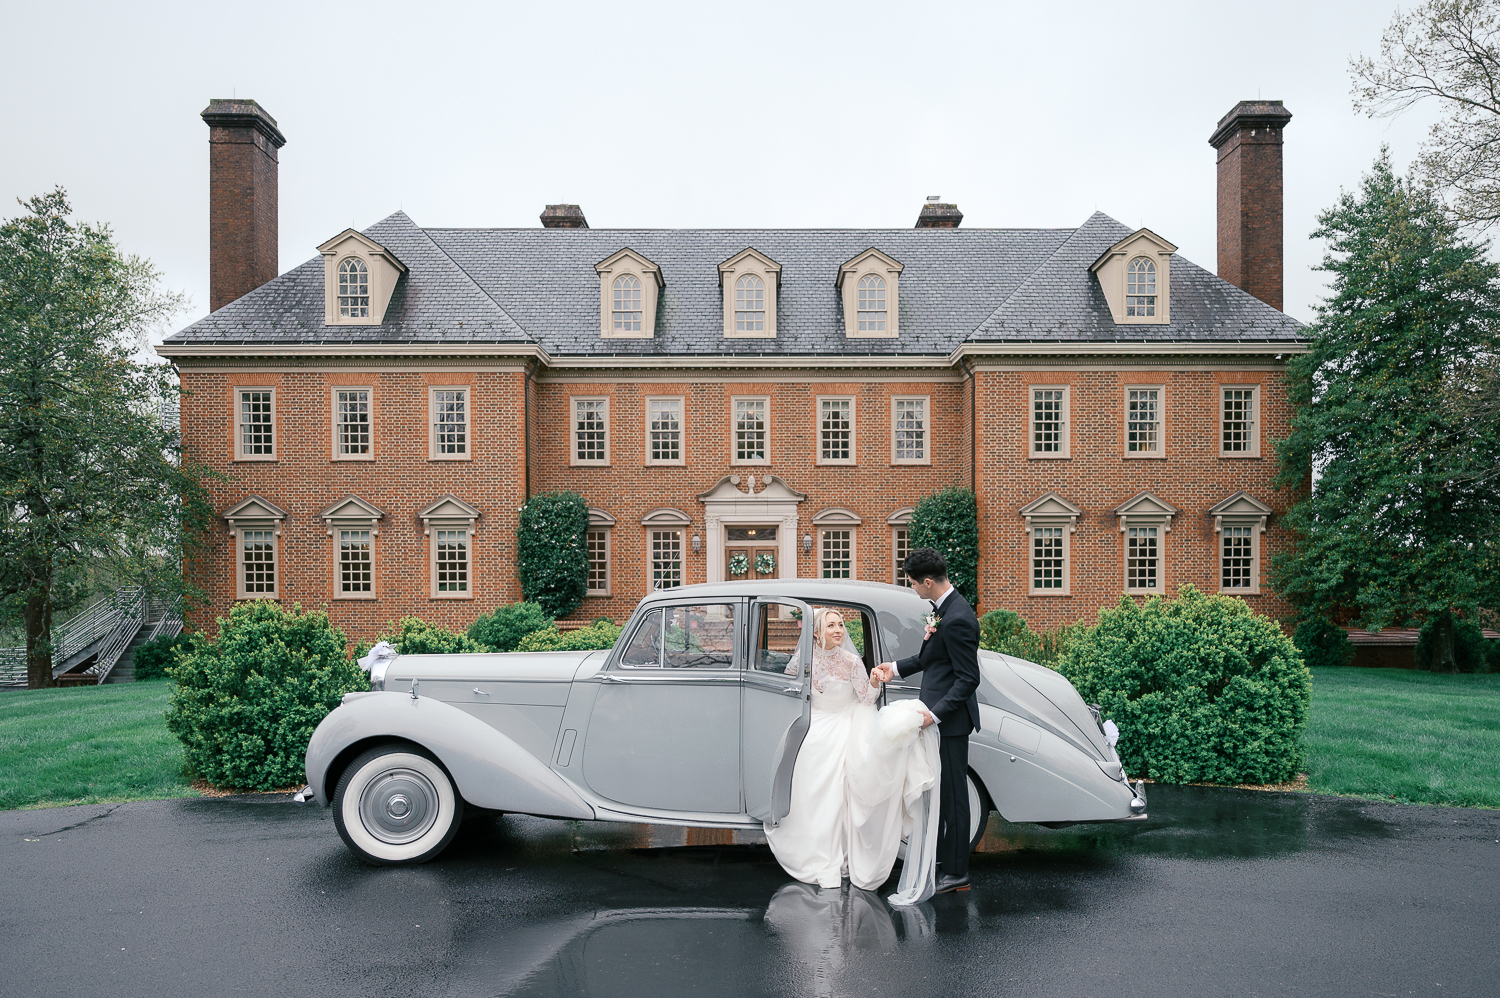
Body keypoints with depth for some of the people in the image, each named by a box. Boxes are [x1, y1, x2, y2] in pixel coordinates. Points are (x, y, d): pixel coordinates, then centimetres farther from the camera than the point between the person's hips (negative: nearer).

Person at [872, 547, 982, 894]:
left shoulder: (957, 619, -25)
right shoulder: (942, 608, 6)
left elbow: (968, 679, -24)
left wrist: (935, 713, -25)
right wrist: (896, 668, 18)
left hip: (951, 719, -10)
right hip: (938, 713, 10)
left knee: (952, 792, 1)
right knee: (936, 787, 21)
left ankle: (956, 873, 12)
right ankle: (939, 852, 36)